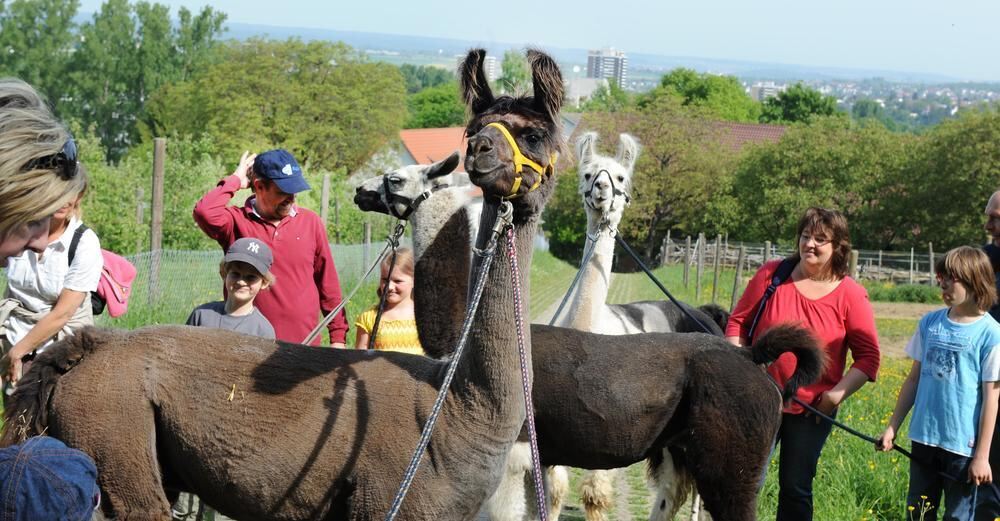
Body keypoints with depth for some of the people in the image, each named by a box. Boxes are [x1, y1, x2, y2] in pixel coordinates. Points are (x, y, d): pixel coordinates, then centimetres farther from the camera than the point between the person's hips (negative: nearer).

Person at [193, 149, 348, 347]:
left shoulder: (310, 222, 9)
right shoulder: (237, 222, 1)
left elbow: (328, 283, 13)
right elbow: (204, 213, -21)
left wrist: (338, 336, 10)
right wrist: (235, 180, -6)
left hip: (303, 345, 2)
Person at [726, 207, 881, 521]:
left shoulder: (851, 295, -5)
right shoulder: (771, 275, -2)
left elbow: (869, 357, -4)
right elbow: (739, 321, 5)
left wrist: (839, 393, -16)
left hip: (811, 412, -1)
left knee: (795, 489, 7)